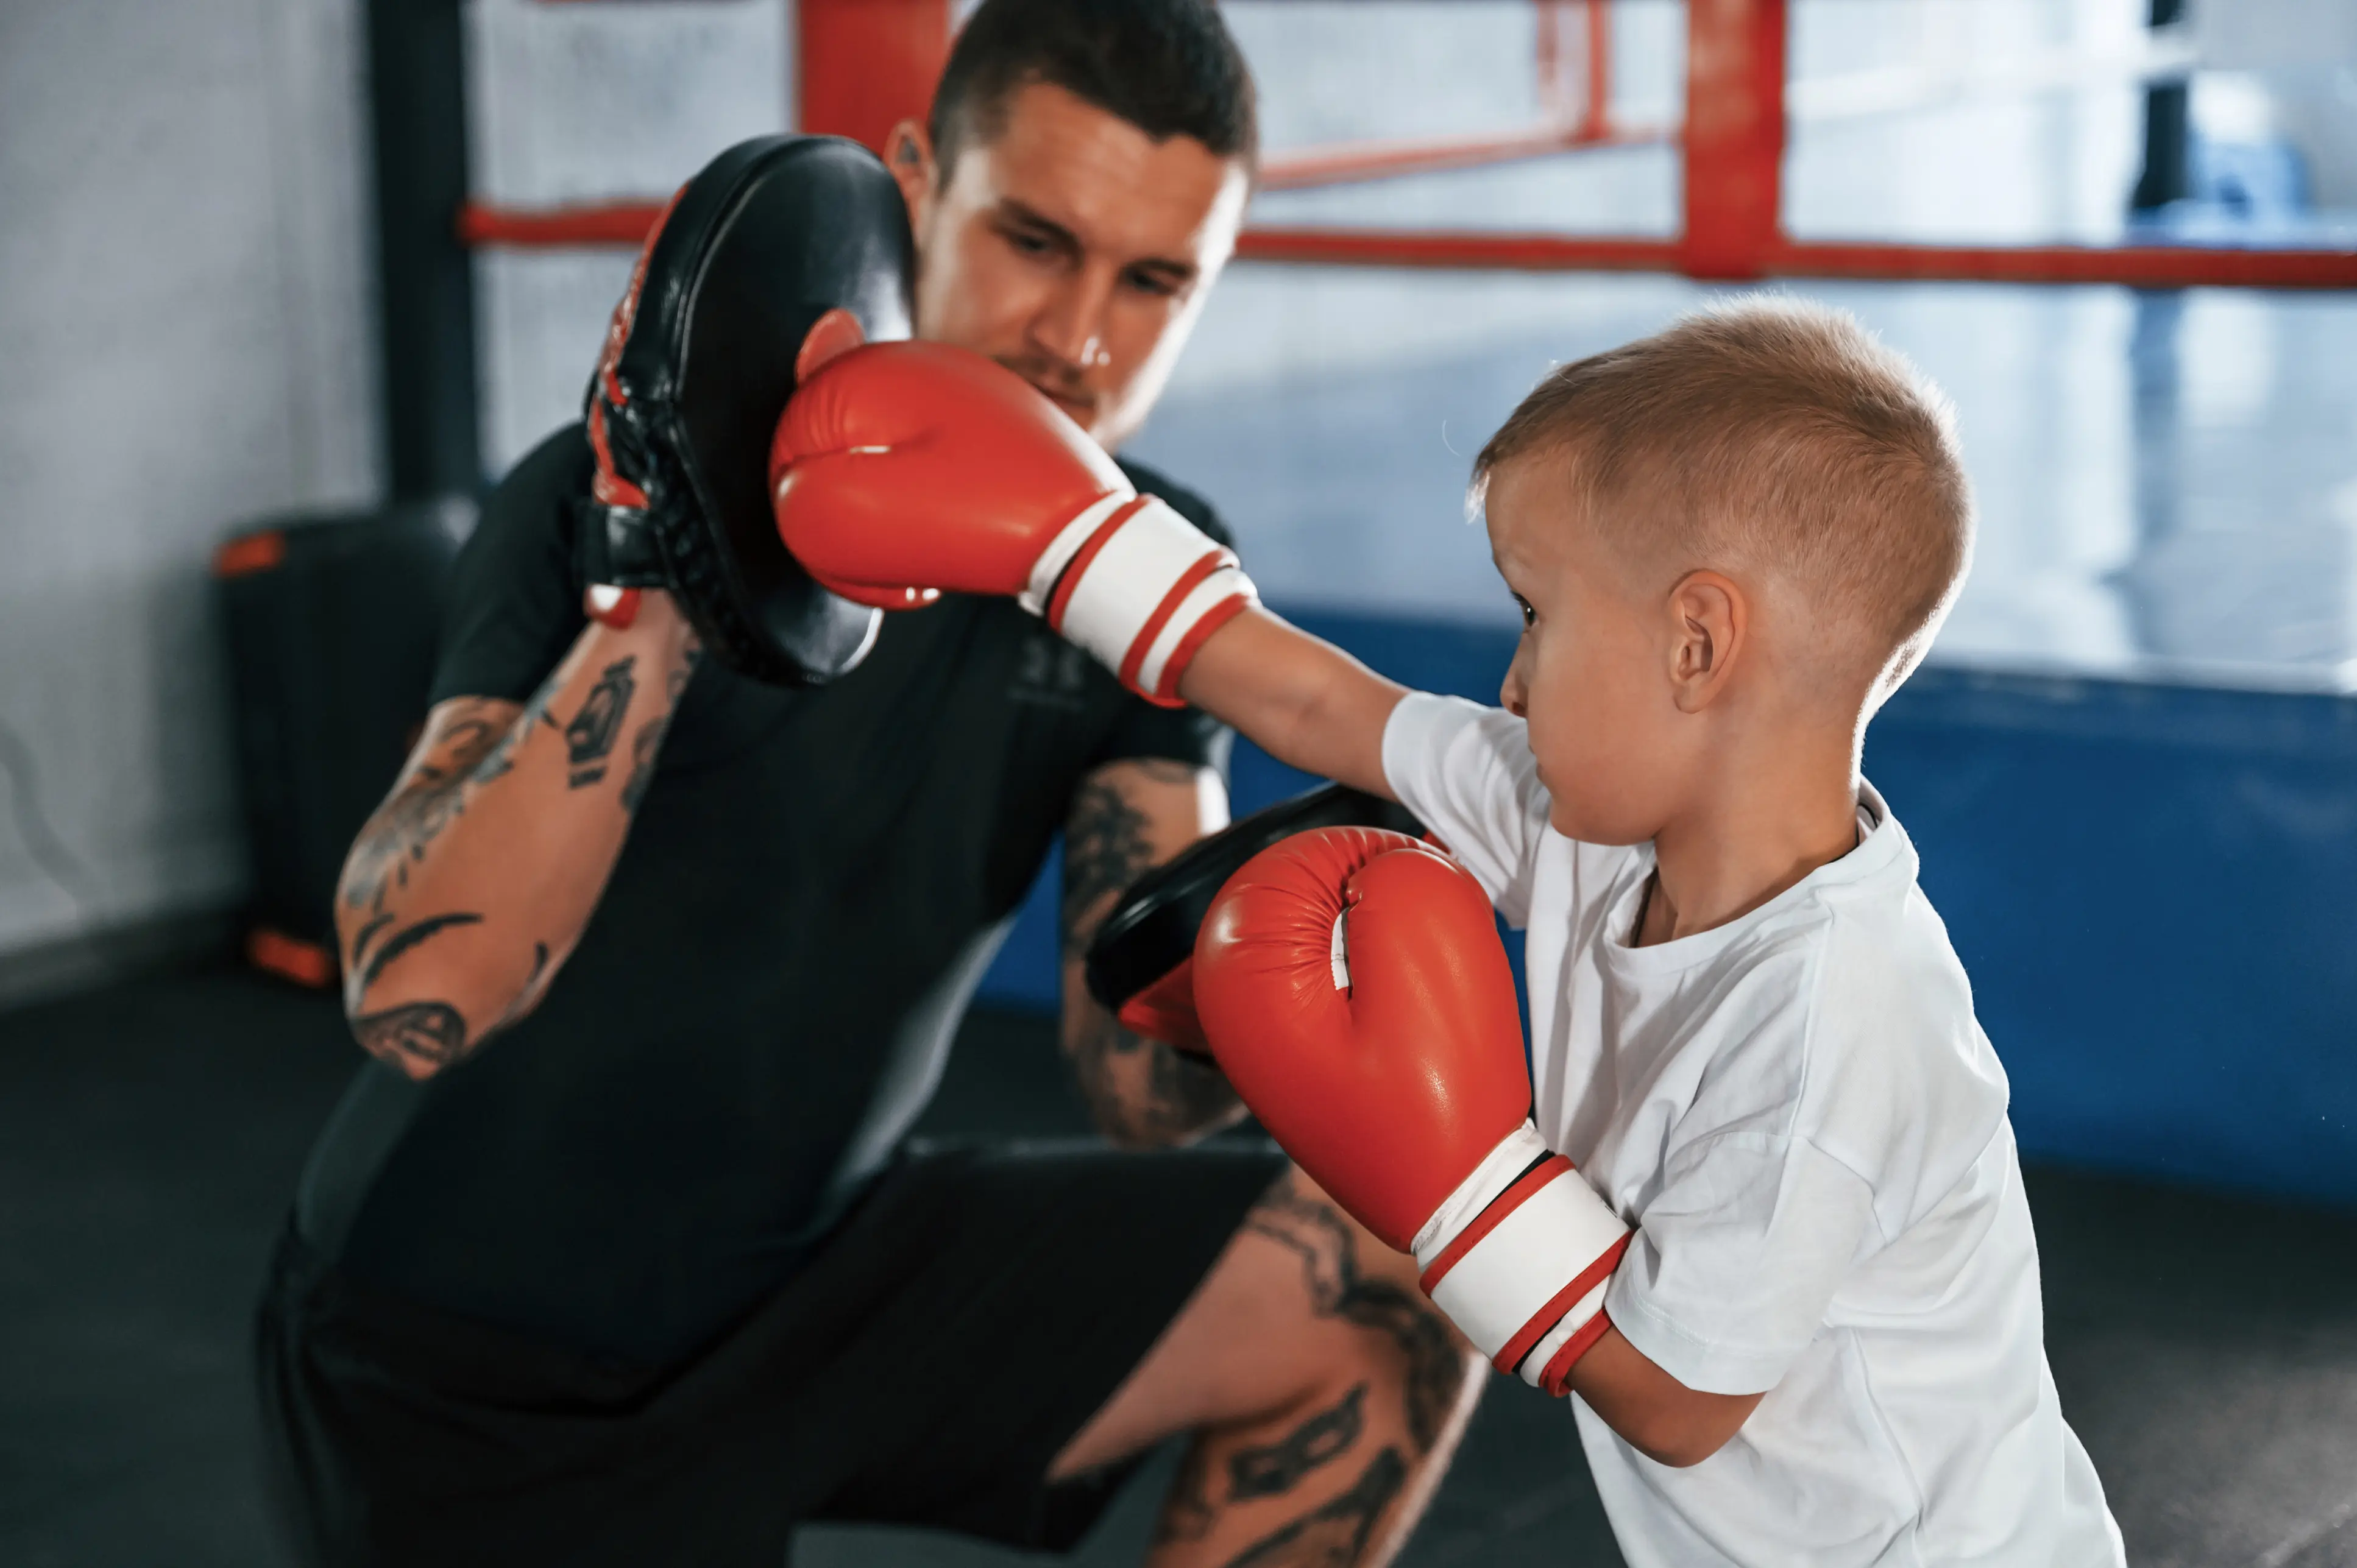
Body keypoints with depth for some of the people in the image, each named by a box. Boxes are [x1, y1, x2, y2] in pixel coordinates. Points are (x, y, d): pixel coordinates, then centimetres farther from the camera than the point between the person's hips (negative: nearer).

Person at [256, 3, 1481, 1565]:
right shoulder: (618, 498, -19)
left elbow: (1147, 1089, -11)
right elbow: (416, 999, -32)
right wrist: (656, 595, -40)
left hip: (823, 1259, 5)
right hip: (473, 1368, -5)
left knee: (1389, 1294, -8)